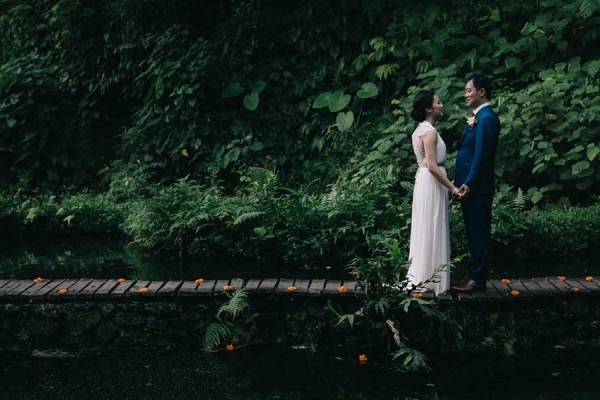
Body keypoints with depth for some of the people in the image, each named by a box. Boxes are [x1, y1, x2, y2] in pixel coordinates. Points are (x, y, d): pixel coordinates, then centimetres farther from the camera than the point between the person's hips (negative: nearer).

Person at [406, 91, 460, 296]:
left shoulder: (422, 129, 13)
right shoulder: (430, 131, -17)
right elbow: (432, 166, -22)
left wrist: (447, 182, 20)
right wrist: (452, 187, -17)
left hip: (424, 180, 10)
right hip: (432, 184, -10)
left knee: (425, 230, 13)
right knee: (432, 231, -3)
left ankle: (419, 277, 20)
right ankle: (430, 279, 3)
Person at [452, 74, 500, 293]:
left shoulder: (486, 118, -15)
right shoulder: (477, 116, 15)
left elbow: (482, 155, -20)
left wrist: (469, 183, -20)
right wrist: (460, 180, 18)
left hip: (477, 188, -10)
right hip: (468, 185, 10)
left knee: (479, 234, -2)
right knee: (472, 233, 15)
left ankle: (478, 279, 5)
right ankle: (473, 274, 23)